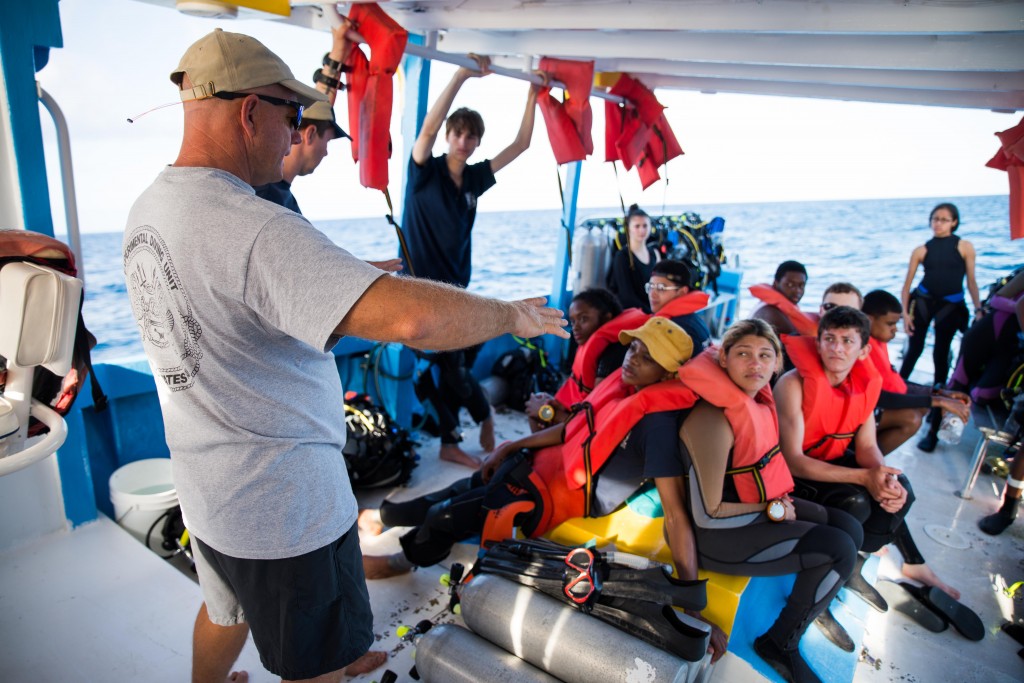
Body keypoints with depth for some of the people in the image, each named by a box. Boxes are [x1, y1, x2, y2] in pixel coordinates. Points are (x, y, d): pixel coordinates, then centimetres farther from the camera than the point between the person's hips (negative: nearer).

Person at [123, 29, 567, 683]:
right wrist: (510, 314, -23)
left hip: (206, 487, 8)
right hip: (286, 506, -8)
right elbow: (414, 318, -43)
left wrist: (355, 274, 15)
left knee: (225, 610, 34)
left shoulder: (147, 207, 1)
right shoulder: (257, 230, -31)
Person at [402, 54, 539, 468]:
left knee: (455, 367, 9)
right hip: (422, 288, -6)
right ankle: (484, 415, 20)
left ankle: (450, 442, 22)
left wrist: (533, 94, 4)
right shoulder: (425, 172, -7)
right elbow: (429, 126, -26)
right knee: (451, 369, -4)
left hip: (456, 289, 6)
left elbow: (521, 143, 9)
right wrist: (462, 75, -29)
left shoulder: (475, 178, 8)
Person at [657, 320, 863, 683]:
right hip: (717, 535, -9)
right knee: (839, 550, -12)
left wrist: (780, 504, 1)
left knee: (849, 528, 8)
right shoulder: (713, 421, -29)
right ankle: (780, 643, 8)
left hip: (756, 506, 9)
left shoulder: (757, 399, -2)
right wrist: (774, 512, -14)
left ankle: (815, 605, 36)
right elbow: (707, 514, -25)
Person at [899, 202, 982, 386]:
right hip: (923, 301, 0)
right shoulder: (921, 250, 0)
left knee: (941, 351, 7)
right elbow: (907, 284, 0)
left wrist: (978, 309, -8)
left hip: (951, 305, 0)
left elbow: (971, 282, 0)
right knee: (915, 348, 1)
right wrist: (905, 312, -6)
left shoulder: (965, 247, 0)